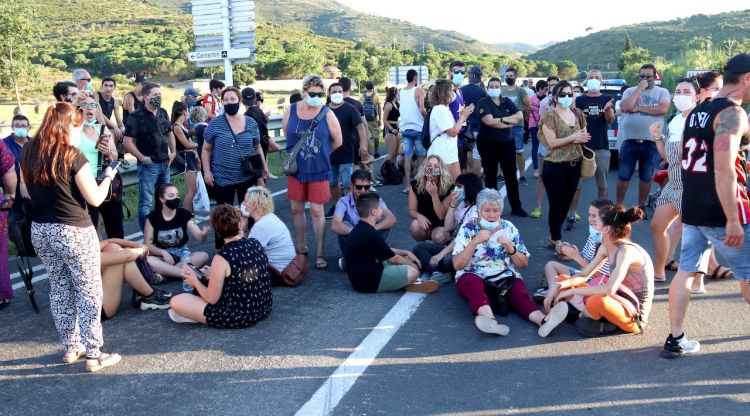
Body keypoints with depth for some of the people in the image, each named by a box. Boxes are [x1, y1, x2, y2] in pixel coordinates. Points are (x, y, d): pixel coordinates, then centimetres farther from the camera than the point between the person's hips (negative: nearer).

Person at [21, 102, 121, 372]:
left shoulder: (28, 153, 3)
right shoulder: (72, 156, -17)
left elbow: (30, 192, 14)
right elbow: (95, 199, -12)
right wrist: (108, 175, 3)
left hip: (40, 231, 7)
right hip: (74, 232, -7)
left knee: (59, 289, 18)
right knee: (88, 291, 5)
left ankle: (70, 347, 29)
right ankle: (94, 354, 10)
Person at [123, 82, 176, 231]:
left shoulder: (163, 113, 8)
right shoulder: (136, 116, -11)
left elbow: (170, 133, 22)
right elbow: (127, 141, -14)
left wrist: (173, 152, 11)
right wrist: (142, 158, -16)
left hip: (164, 163, 7)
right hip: (148, 165, -7)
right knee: (146, 203, -3)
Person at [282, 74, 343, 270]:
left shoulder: (327, 114, -8)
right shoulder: (291, 111, -2)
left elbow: (337, 141, 1)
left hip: (319, 170, -3)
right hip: (296, 169, 3)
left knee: (317, 211, -2)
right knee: (296, 209, 13)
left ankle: (320, 254, 7)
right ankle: (300, 245, 32)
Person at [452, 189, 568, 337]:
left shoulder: (509, 228, 9)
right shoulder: (468, 228, 1)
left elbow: (524, 264, 9)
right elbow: (457, 265, -8)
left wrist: (510, 248, -9)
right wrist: (474, 242, -20)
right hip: (474, 276, -2)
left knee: (519, 291, -30)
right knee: (472, 283, -37)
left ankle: (543, 319, -56)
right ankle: (489, 318, -62)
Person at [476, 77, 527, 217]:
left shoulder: (507, 101, 9)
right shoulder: (483, 102, -6)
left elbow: (520, 116, -2)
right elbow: (489, 121, -20)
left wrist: (502, 119, -15)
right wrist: (510, 123, -11)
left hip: (507, 142, 4)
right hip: (488, 144, -4)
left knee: (511, 176, 8)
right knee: (491, 176, 5)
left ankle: (516, 207, 17)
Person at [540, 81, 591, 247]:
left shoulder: (577, 113, 9)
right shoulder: (550, 116, -10)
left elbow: (584, 136, 15)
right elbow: (552, 143, -16)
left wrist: (581, 139, -7)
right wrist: (573, 137, -19)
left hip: (575, 166, 6)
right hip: (555, 167, -6)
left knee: (566, 203, 14)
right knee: (556, 204, -1)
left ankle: (554, 235, 29)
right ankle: (556, 239, 12)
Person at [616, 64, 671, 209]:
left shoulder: (662, 92, 5)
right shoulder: (630, 91, 9)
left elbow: (663, 109, -13)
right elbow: (624, 107, -10)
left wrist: (639, 108, -10)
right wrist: (639, 89, -8)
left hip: (651, 142, 0)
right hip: (629, 140, 1)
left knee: (646, 177, 9)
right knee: (623, 176, 4)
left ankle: (640, 206, 21)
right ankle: (618, 205, 14)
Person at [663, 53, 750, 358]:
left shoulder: (698, 112, 11)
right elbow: (723, 171, -24)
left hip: (693, 209, 8)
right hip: (721, 212, -8)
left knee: (686, 270, 8)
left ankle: (675, 340, 9)